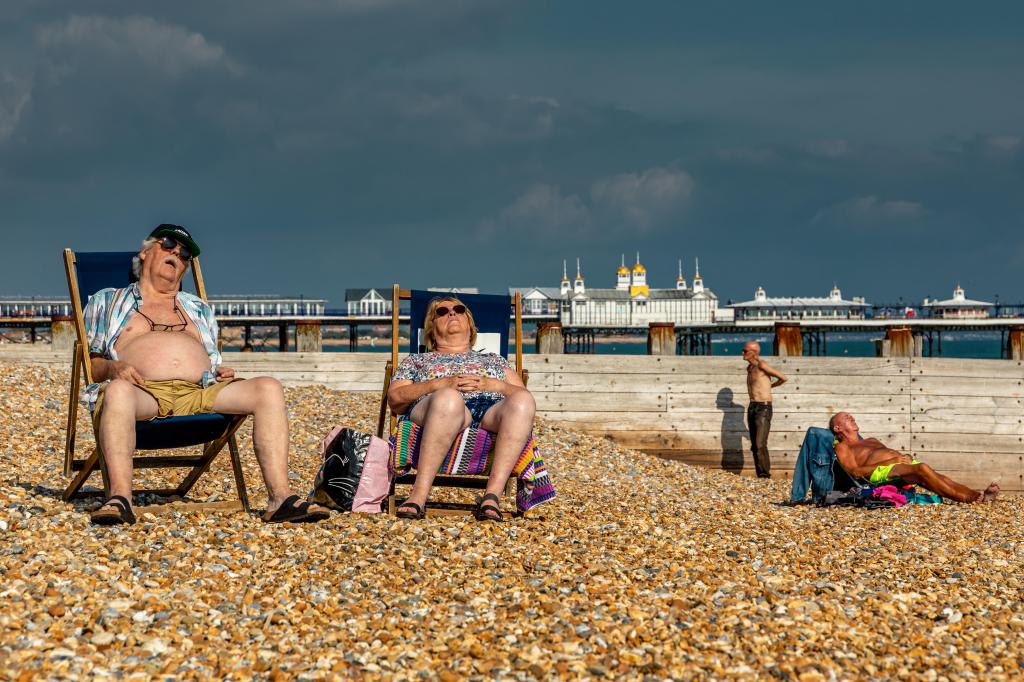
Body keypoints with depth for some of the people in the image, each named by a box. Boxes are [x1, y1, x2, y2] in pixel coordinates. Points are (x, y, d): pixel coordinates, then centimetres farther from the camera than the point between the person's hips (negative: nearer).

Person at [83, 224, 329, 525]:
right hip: (145, 391, -3)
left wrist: (222, 373, 5)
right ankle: (120, 498, -52)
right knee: (118, 390, -41)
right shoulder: (107, 302, 26)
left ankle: (280, 498, -34)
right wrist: (113, 368, -7)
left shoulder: (197, 309, 36)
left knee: (268, 388, -23)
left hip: (200, 393, 3)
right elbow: (91, 364, 17)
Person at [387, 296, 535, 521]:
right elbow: (395, 399, 15)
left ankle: (492, 495, -46)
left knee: (523, 401, -36)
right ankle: (419, 496, -48)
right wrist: (441, 384, 0)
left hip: (491, 412, 2)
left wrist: (492, 384, 2)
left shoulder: (494, 359, 38)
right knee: (448, 398, -42)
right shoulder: (417, 360, 34)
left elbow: (522, 394, 22)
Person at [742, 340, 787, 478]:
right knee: (754, 445, 5)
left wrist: (770, 386, 8)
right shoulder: (749, 367, 16)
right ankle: (759, 475, 8)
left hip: (763, 408, -9)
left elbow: (783, 378, -8)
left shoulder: (762, 365, -11)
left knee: (760, 444, -16)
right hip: (752, 408, 9)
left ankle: (765, 474, -11)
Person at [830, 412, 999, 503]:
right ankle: (967, 498, -45)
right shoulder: (842, 447, 15)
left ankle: (978, 495, -43)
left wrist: (907, 457, 6)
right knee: (922, 469, -34)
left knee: (938, 477, -22)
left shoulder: (871, 441, 39)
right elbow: (855, 472, -3)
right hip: (881, 471, -7)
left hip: (903, 463, 7)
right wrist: (895, 461, -9)